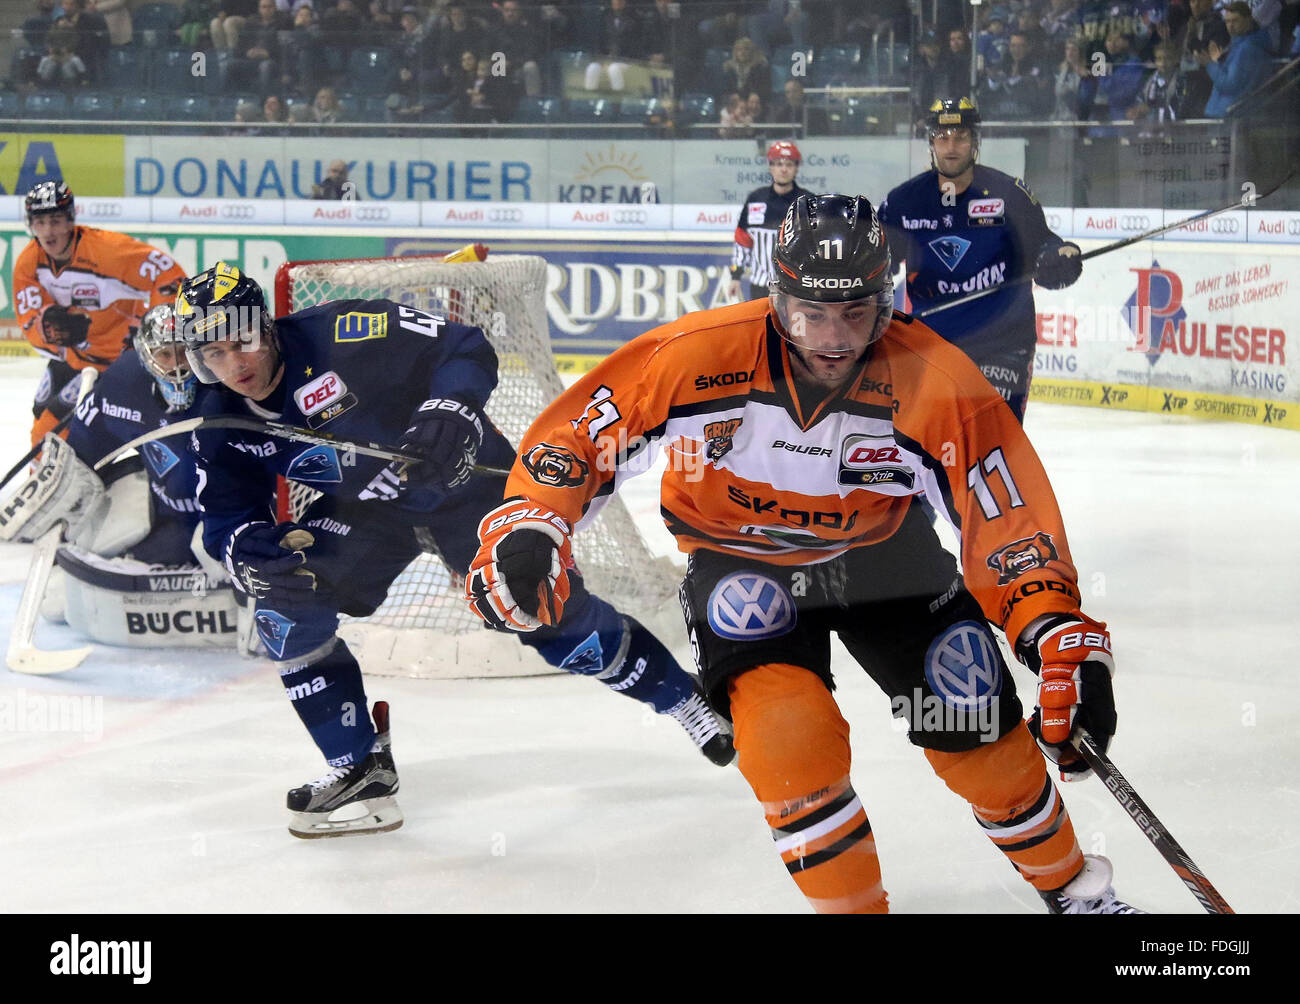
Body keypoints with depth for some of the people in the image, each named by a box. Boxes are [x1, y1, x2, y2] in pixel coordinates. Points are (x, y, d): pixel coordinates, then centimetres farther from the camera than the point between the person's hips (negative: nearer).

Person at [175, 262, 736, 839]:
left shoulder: (339, 333, -28)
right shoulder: (220, 426, -11)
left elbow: (465, 349, -24)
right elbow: (227, 518, -7)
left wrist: (451, 408, -43)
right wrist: (254, 559, -30)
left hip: (467, 482, -5)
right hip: (363, 508, 5)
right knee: (284, 613, -12)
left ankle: (684, 698, 15)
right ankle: (361, 765, 2)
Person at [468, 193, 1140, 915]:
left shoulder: (938, 383, -27)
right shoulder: (701, 354, -28)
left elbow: (1011, 515, -24)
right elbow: (579, 428, -17)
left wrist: (1066, 641, -34)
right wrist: (528, 526, -29)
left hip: (882, 550, 1)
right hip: (740, 561, -1)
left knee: (977, 729, -1)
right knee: (788, 728, -25)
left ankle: (1070, 883, 27)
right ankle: (853, 906, -5)